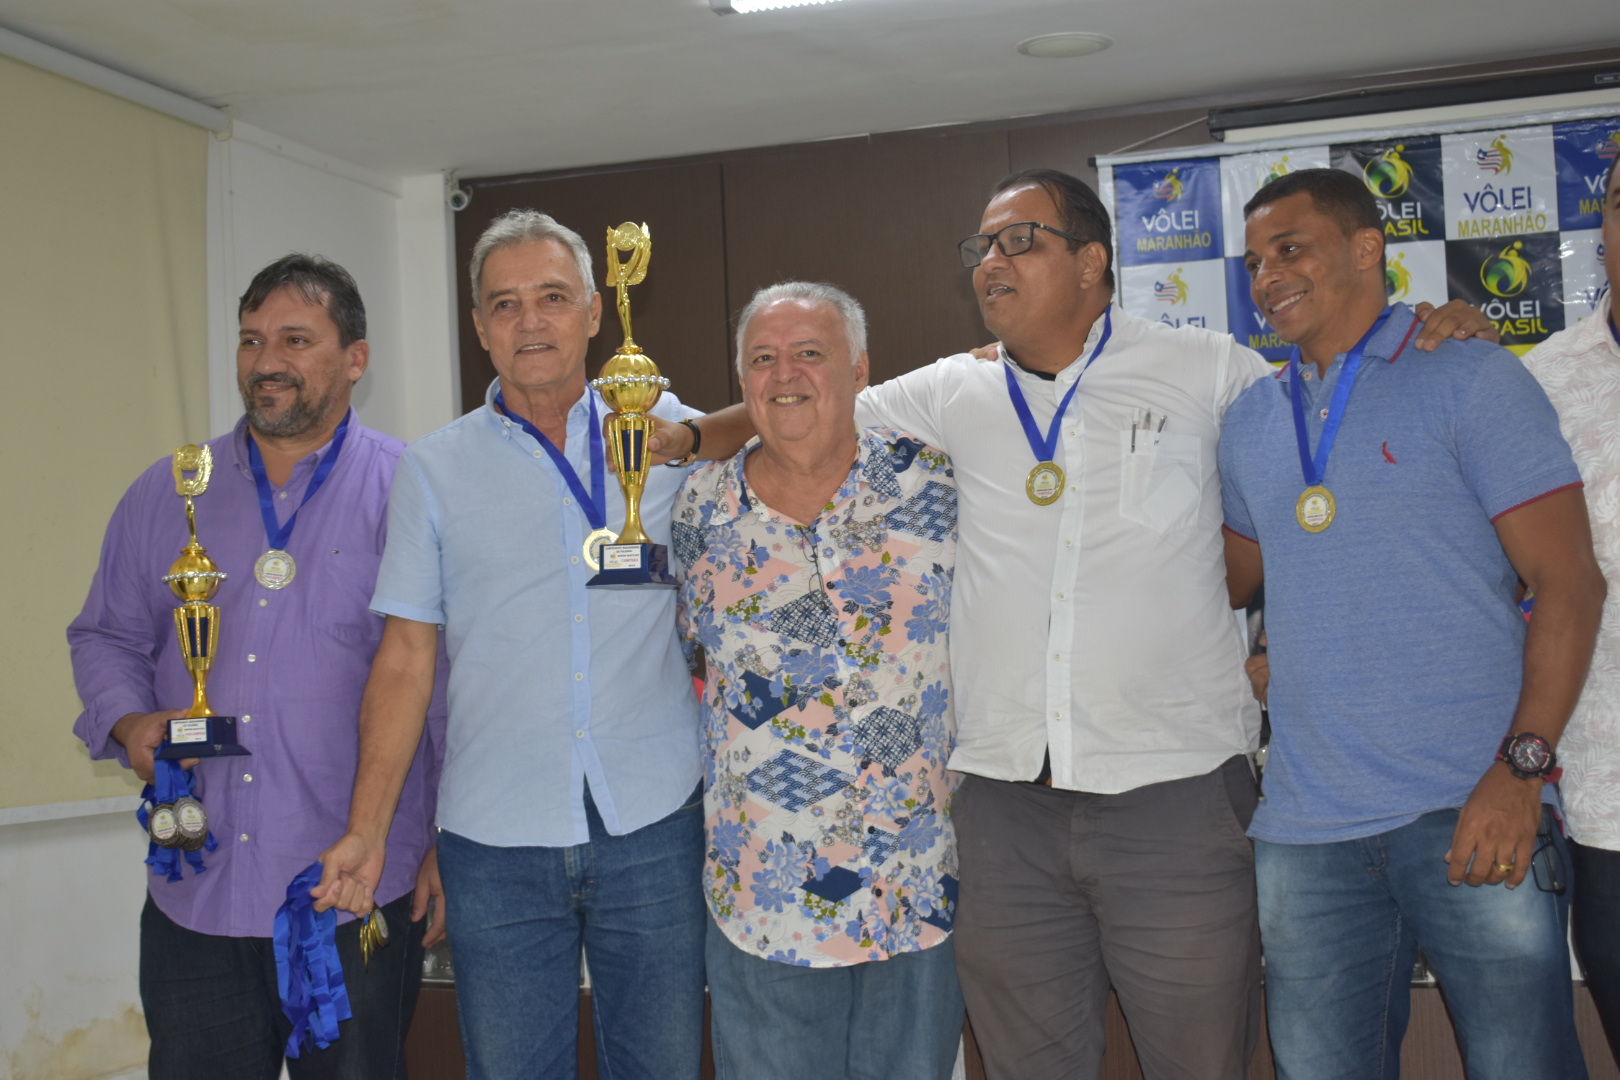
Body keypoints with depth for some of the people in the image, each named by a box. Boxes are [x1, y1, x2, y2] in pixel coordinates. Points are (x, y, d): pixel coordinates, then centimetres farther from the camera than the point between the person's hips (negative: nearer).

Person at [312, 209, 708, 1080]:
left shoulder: (674, 436, 4)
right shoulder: (434, 469, 5)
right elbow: (405, 662, 4)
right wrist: (366, 831, -1)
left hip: (654, 822, 0)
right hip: (496, 843, 0)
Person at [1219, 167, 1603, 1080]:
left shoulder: (1468, 376, -1)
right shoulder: (1251, 421, 14)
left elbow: (1569, 579, -8)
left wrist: (1521, 770, -16)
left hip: (1472, 817, -4)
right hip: (1307, 831, 4)